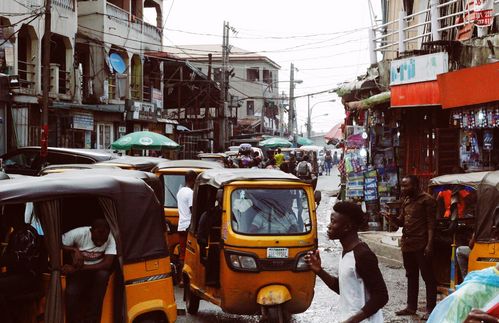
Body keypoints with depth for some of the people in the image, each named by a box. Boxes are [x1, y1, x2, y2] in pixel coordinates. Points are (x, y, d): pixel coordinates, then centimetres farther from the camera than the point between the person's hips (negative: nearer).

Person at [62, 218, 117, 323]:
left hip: (97, 269, 1)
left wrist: (78, 268, -35)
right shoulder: (79, 233, -24)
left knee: (103, 274, -34)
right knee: (71, 293, -30)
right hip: (77, 270, -1)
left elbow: (107, 264, -30)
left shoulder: (110, 238, -23)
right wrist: (75, 250, -33)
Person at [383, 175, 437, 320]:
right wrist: (392, 218, -4)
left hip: (421, 245, -8)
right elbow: (401, 222, 18)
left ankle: (431, 309, 2)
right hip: (406, 244, 8)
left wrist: (429, 244, -20)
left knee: (428, 277, -1)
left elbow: (431, 223, -13)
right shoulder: (406, 201, 14)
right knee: (411, 276, 15)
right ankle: (411, 306, 23)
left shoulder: (426, 200, -10)